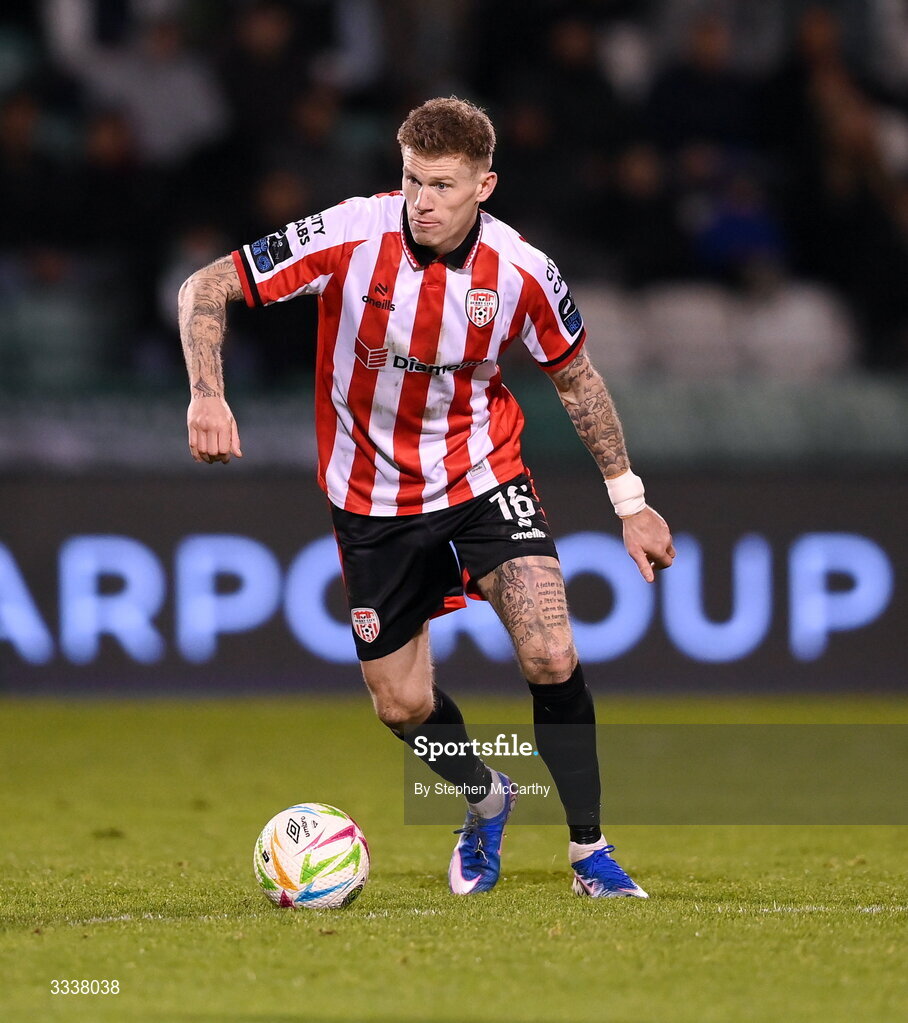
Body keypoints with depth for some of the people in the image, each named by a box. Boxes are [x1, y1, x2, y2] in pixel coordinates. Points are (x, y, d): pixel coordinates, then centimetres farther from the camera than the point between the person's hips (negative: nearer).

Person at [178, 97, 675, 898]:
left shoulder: (522, 273, -16)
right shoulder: (348, 237, -22)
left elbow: (576, 378, 3)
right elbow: (205, 288, -15)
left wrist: (630, 501, 5)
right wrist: (207, 395, -31)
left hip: (484, 474, 0)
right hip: (373, 496, 0)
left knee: (551, 657, -19)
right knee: (402, 705, 6)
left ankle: (590, 853, -3)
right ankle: (486, 801, 38)